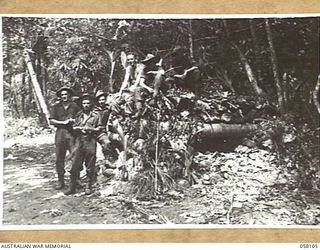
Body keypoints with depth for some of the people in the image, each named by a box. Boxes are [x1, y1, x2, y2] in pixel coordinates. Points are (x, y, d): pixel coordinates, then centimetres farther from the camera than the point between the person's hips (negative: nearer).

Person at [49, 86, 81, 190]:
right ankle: (60, 181, 9)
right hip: (60, 133, 1)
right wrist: (63, 122, -7)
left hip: (72, 133, -1)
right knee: (59, 159, 1)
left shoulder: (75, 106, 10)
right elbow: (51, 121, 2)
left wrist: (74, 121, -7)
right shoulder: (56, 106, 9)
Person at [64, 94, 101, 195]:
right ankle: (72, 186, 5)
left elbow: (99, 129, 2)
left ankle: (88, 186, 11)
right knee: (75, 165, -1)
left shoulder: (96, 115, 5)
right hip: (79, 140, 3)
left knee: (90, 166, 1)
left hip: (90, 142, -2)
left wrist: (90, 129, -11)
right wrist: (80, 128, -5)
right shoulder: (79, 115, 15)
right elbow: (74, 127, 15)